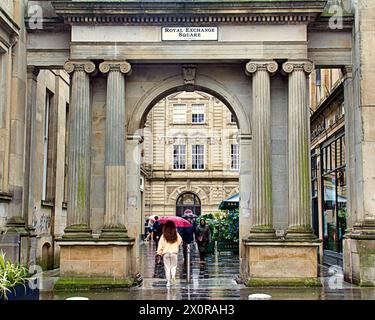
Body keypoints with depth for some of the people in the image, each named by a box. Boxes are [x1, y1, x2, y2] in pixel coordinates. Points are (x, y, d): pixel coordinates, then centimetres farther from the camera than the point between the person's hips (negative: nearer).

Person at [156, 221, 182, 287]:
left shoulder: (163, 236, -6)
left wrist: (159, 252, 0)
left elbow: (161, 244, -5)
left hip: (166, 253, -1)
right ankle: (173, 275, -12)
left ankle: (168, 282, 9)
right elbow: (180, 241, 10)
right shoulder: (176, 235, -3)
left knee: (167, 267, 8)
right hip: (174, 252, 1)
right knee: (173, 266, 16)